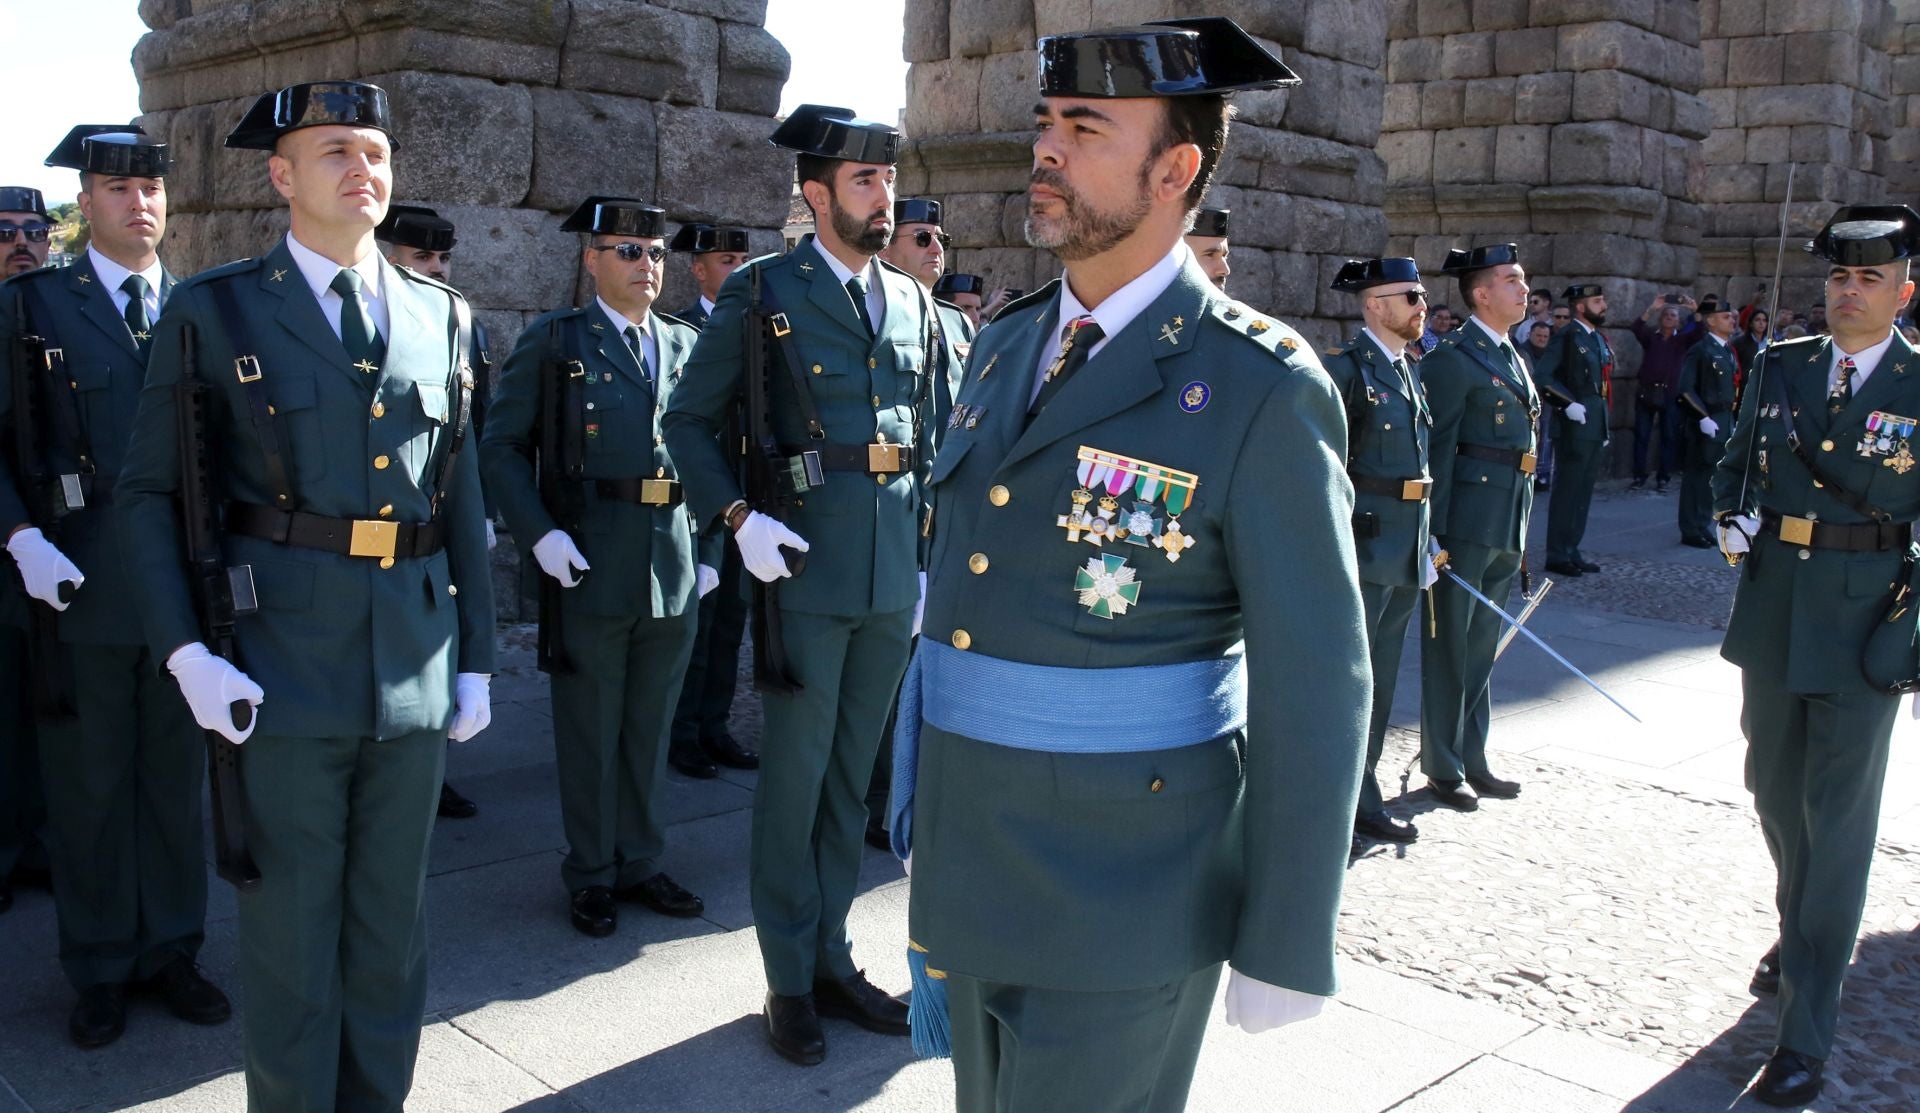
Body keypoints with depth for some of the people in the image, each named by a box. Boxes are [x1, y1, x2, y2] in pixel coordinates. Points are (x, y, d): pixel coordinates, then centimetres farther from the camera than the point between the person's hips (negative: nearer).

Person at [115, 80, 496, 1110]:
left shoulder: (439, 315, 10)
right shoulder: (213, 311, 0)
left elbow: (461, 493, 11)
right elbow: (148, 492, 0)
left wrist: (476, 659, 9)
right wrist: (185, 654, -11)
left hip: (415, 664, 3)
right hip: (283, 667, -3)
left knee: (392, 922, 15)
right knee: (290, 929, 7)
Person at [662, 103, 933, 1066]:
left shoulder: (913, 299, 12)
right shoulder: (762, 292, -2)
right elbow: (688, 421, 0)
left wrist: (932, 563, 12)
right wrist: (738, 518, -13)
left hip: (897, 574, 5)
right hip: (807, 569, -4)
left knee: (853, 775, 13)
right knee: (795, 779, 4)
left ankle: (831, 958, 27)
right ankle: (790, 979, 19)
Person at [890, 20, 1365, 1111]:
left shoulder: (1259, 388, -15)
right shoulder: (1009, 345, 7)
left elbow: (1314, 689, -14)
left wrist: (1287, 947, -11)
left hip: (1124, 899, -7)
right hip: (974, 872, 7)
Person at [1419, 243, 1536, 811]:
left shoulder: (1511, 356, 16)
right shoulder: (1453, 357, -11)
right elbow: (1437, 449, -15)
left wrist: (1520, 531, 19)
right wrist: (1436, 532, -18)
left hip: (1507, 525, 8)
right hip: (1467, 523, -8)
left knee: (1483, 644, 15)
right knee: (1449, 643, 2)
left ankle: (1472, 759, 26)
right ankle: (1443, 766, 13)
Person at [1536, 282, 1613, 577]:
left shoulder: (1601, 339, 17)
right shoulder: (1567, 338, -9)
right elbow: (1541, 377, -17)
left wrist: (1606, 424, 18)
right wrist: (1568, 404, -21)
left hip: (1598, 428, 8)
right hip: (1576, 427, -8)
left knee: (1584, 490, 11)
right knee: (1568, 491, -4)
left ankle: (1572, 550, 18)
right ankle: (1557, 555, 2)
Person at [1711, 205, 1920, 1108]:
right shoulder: (1779, 368, 5)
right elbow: (1736, 464, 16)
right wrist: (1731, 518, -3)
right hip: (1772, 613, 5)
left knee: (1838, 819, -3)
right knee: (1775, 790, 18)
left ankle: (1805, 1036, 2)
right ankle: (1802, 934, 44)